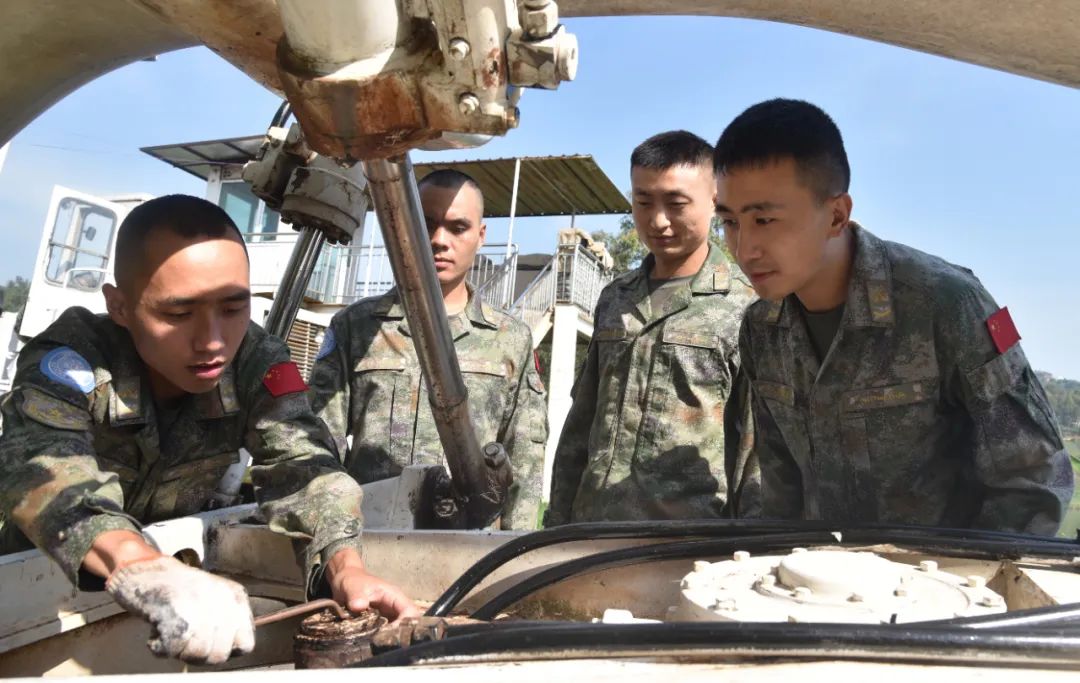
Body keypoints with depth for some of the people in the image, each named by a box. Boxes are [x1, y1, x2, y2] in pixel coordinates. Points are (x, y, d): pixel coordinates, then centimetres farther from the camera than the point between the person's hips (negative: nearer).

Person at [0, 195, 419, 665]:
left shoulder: (257, 363, -14)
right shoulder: (72, 356, -21)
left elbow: (300, 464, -22)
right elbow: (42, 464, -36)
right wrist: (138, 566, -54)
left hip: (176, 562, 1)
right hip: (44, 586, -1)